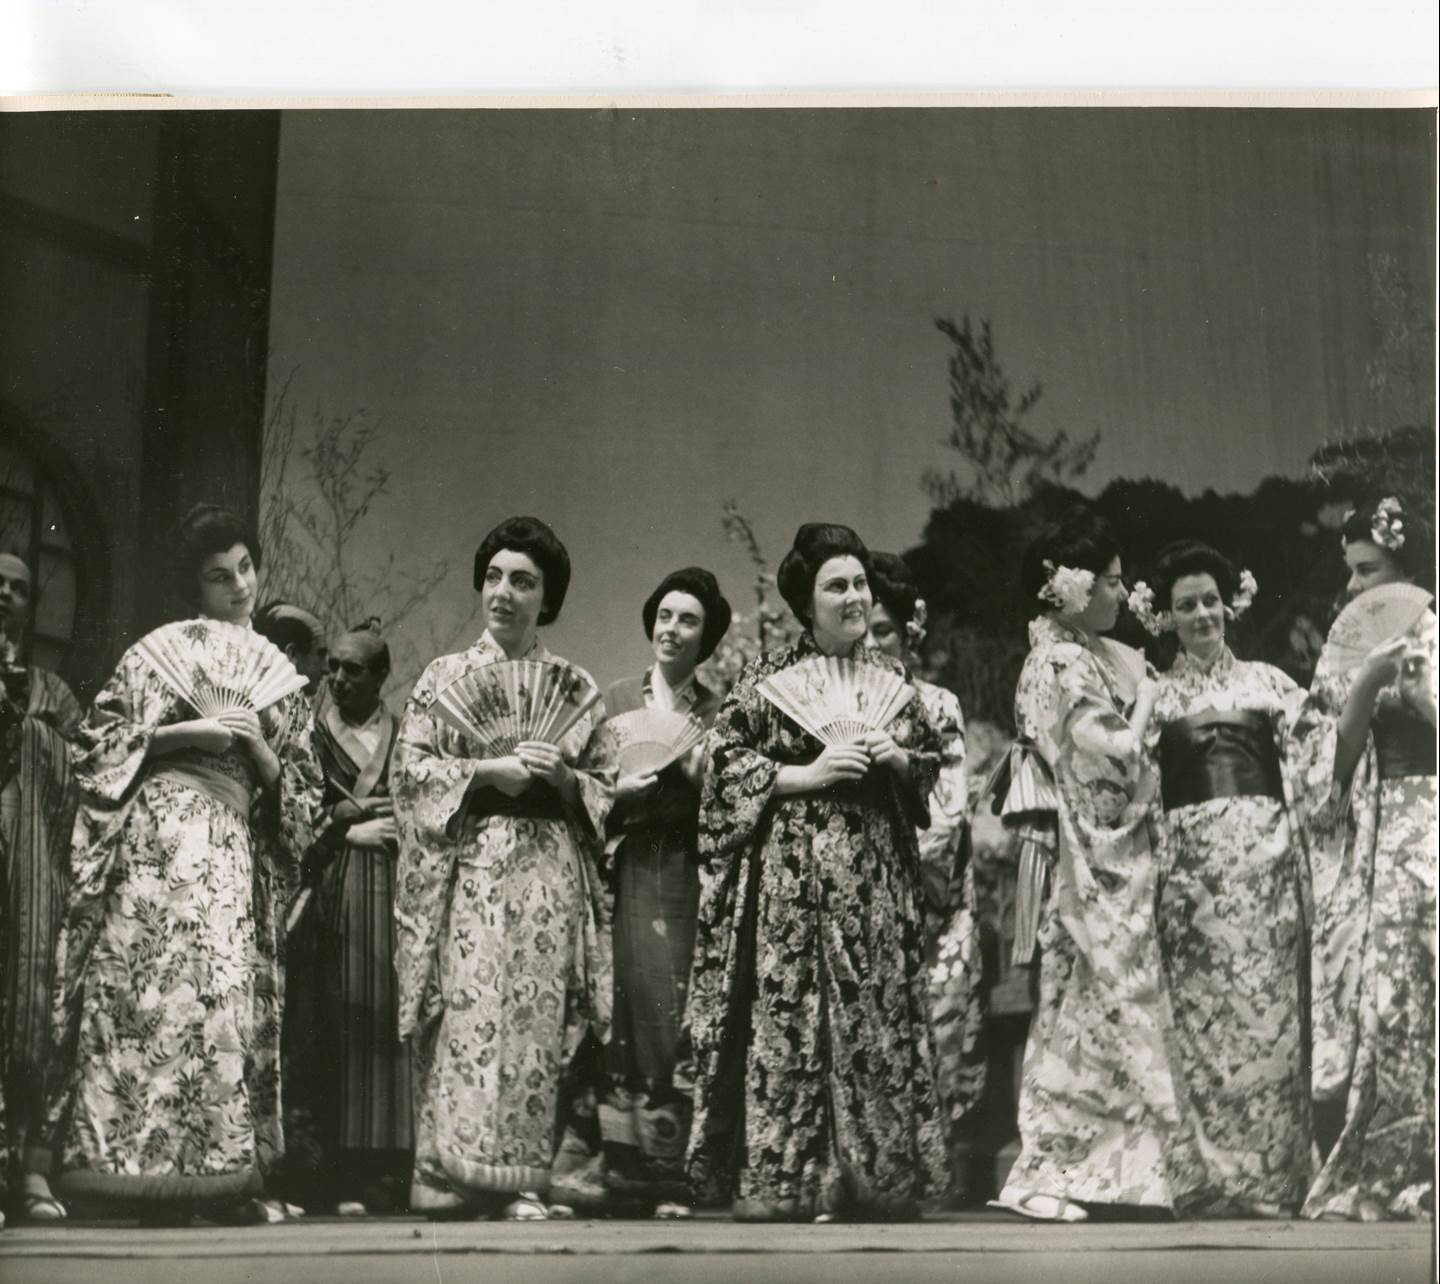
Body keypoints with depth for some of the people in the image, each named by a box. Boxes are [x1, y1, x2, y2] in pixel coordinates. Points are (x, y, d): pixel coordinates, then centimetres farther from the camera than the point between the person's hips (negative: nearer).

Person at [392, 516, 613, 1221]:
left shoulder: (576, 685, 14)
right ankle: (452, 1173, -7)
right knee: (465, 1014, -11)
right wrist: (488, 770, -10)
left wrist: (561, 776, -7)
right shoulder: (445, 675, 11)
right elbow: (409, 766, 2)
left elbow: (605, 787, 13)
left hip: (549, 870, 2)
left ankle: (523, 1180, 0)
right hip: (467, 866, -1)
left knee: (537, 1017, -3)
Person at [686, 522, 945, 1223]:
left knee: (878, 1010, 2)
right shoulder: (768, 674, 0)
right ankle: (778, 1180, 1)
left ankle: (876, 1173, 11)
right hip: (790, 869, -4)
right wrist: (806, 775, -12)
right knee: (785, 1014, -6)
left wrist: (900, 759, -3)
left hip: (876, 871, 4)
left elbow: (932, 761, 19)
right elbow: (725, 760, -3)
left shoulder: (890, 675, 13)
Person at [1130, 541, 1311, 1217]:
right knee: (1203, 1010, -1)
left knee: (1267, 1003, -2)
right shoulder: (1154, 694, 12)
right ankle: (1213, 1170, 6)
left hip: (1265, 850, 0)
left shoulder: (1268, 681, 13)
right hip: (1190, 857, 0)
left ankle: (1270, 1172, 5)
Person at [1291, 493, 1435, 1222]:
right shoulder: (1345, 654, 13)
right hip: (1362, 850, 3)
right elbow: (1325, 767, 6)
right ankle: (1366, 1179, 4)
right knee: (1361, 1015, -1)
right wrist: (1365, 688, -7)